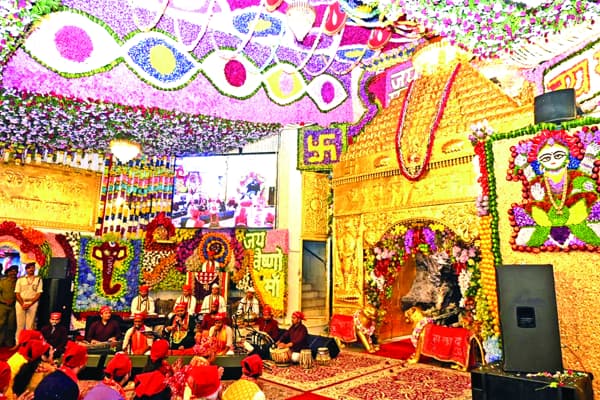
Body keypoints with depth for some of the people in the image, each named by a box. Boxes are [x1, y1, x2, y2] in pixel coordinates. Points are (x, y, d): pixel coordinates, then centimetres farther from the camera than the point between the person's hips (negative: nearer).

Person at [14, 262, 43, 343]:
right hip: (20, 303, 1)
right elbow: (17, 293, 3)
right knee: (20, 325, 2)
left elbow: (39, 294, 0)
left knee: (30, 325, -3)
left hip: (32, 304, -1)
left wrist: (29, 304, -11)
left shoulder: (38, 279, 5)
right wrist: (22, 304, -10)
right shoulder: (20, 279, 8)